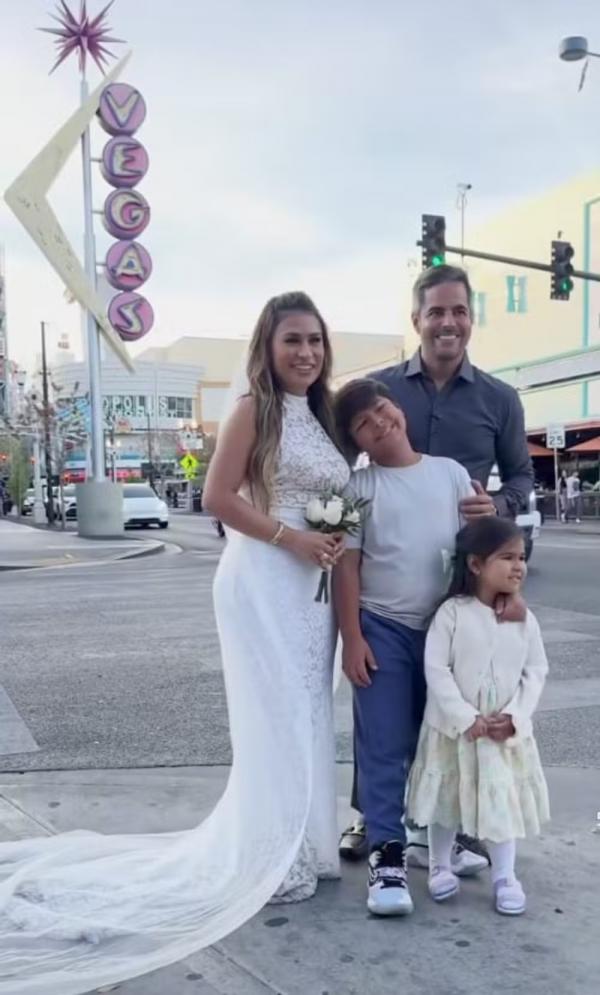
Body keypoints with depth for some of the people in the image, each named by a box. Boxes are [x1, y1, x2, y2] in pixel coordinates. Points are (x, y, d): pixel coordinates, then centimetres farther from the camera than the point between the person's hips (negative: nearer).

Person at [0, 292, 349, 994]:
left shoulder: (323, 416, 15)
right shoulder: (254, 409, -7)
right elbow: (218, 496, -15)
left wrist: (337, 543, 3)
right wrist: (292, 537, -17)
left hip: (312, 584, 8)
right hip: (263, 580, -8)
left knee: (305, 717, 14)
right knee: (275, 720, -1)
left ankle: (295, 848, 29)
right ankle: (267, 860, 15)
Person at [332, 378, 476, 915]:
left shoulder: (451, 472, 4)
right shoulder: (359, 487, -2)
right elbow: (346, 566, -4)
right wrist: (351, 638, -9)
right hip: (383, 629, -2)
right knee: (384, 745, -1)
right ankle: (387, 854, 8)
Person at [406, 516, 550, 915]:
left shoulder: (524, 620, -2)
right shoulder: (452, 613, -13)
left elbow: (536, 672, 0)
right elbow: (436, 669, -15)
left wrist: (514, 717, -12)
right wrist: (467, 718, -19)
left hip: (507, 731, 2)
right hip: (454, 728, -2)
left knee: (504, 801, 8)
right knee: (447, 801, 13)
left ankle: (505, 877, 26)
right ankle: (440, 867, 32)